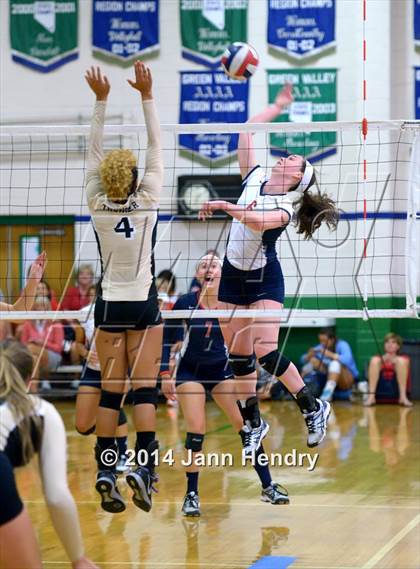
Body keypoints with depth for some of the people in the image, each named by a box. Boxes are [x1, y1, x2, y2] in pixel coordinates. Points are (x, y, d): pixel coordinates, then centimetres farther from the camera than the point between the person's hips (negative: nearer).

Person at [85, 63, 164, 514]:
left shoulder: (97, 205, -5)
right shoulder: (147, 201, -9)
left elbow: (93, 152, 2)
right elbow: (155, 149, -3)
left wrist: (101, 100, 4)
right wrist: (147, 96, -2)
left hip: (109, 306, 2)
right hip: (144, 306, -2)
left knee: (110, 390, 3)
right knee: (145, 388, -3)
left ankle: (105, 472, -4)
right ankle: (144, 466, -15)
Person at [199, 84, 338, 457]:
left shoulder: (284, 208, -15)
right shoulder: (255, 178, 2)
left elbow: (256, 221, -37)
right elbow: (246, 132, 7)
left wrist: (224, 206, -44)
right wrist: (277, 108, 14)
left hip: (265, 281, -6)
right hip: (233, 277, 6)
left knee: (265, 350, -18)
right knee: (239, 356, 6)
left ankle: (313, 407, -1)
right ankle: (253, 424, 16)